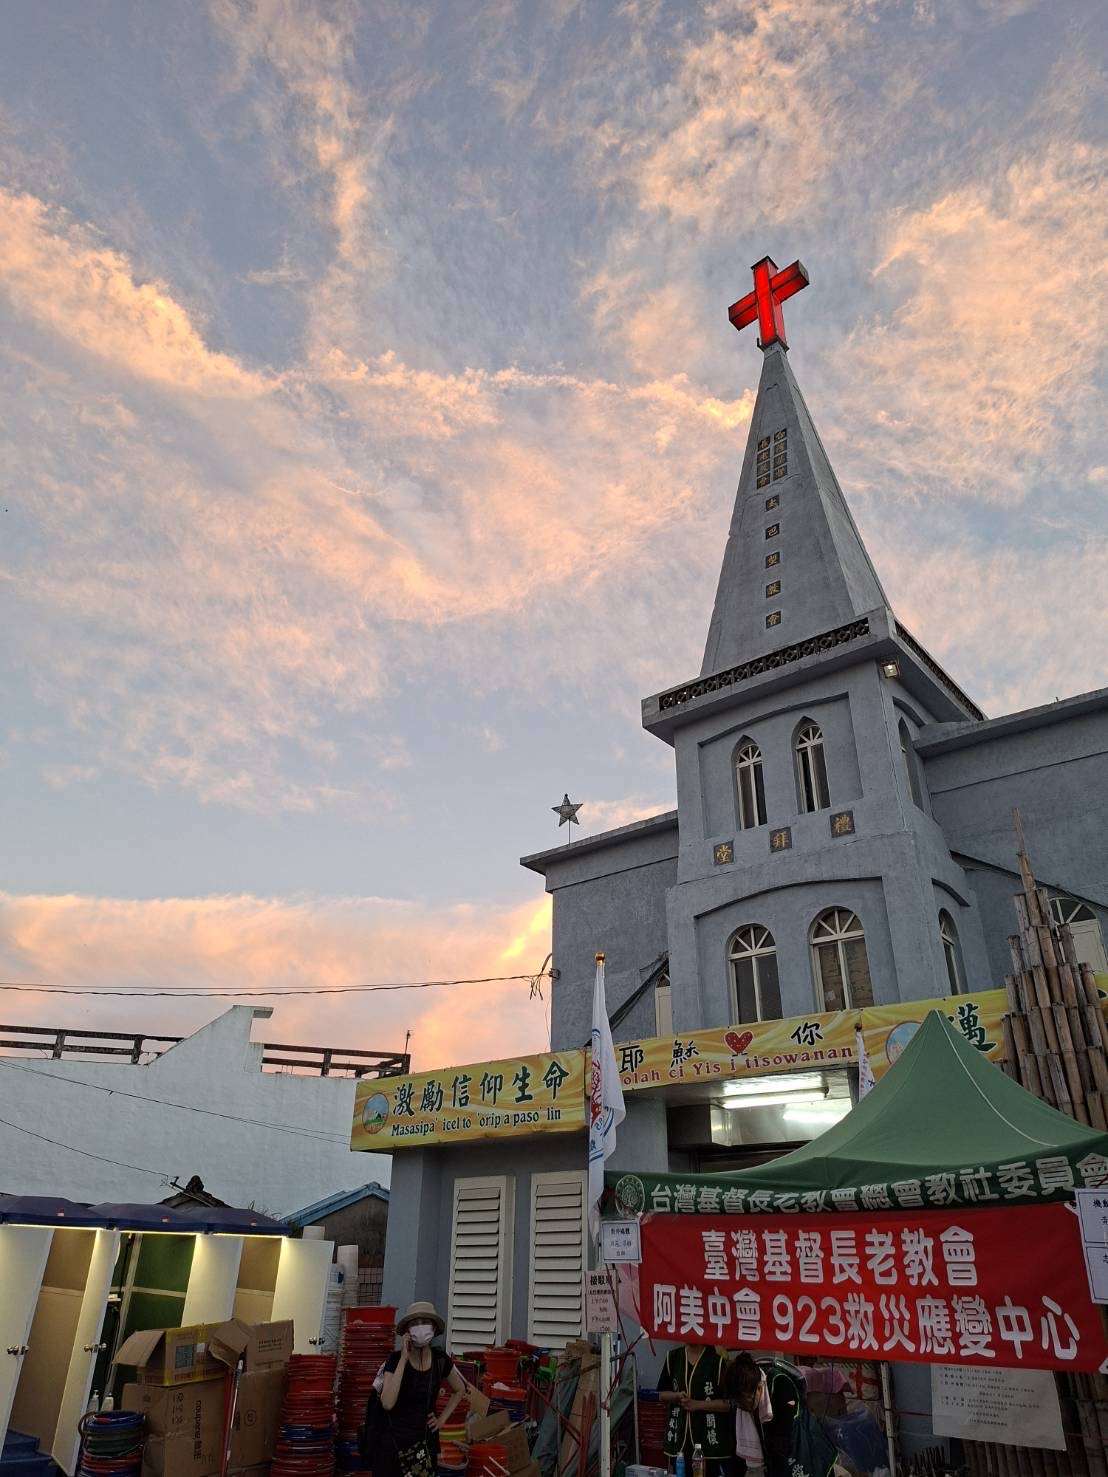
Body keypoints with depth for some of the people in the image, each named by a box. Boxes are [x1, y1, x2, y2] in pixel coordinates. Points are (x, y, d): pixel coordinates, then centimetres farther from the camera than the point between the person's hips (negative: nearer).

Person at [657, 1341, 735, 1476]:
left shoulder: (717, 1360, -9)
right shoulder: (673, 1357, 5)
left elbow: (729, 1403, -7)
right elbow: (661, 1394, 12)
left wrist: (698, 1404, -14)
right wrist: (677, 1396, -8)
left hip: (711, 1440, -4)